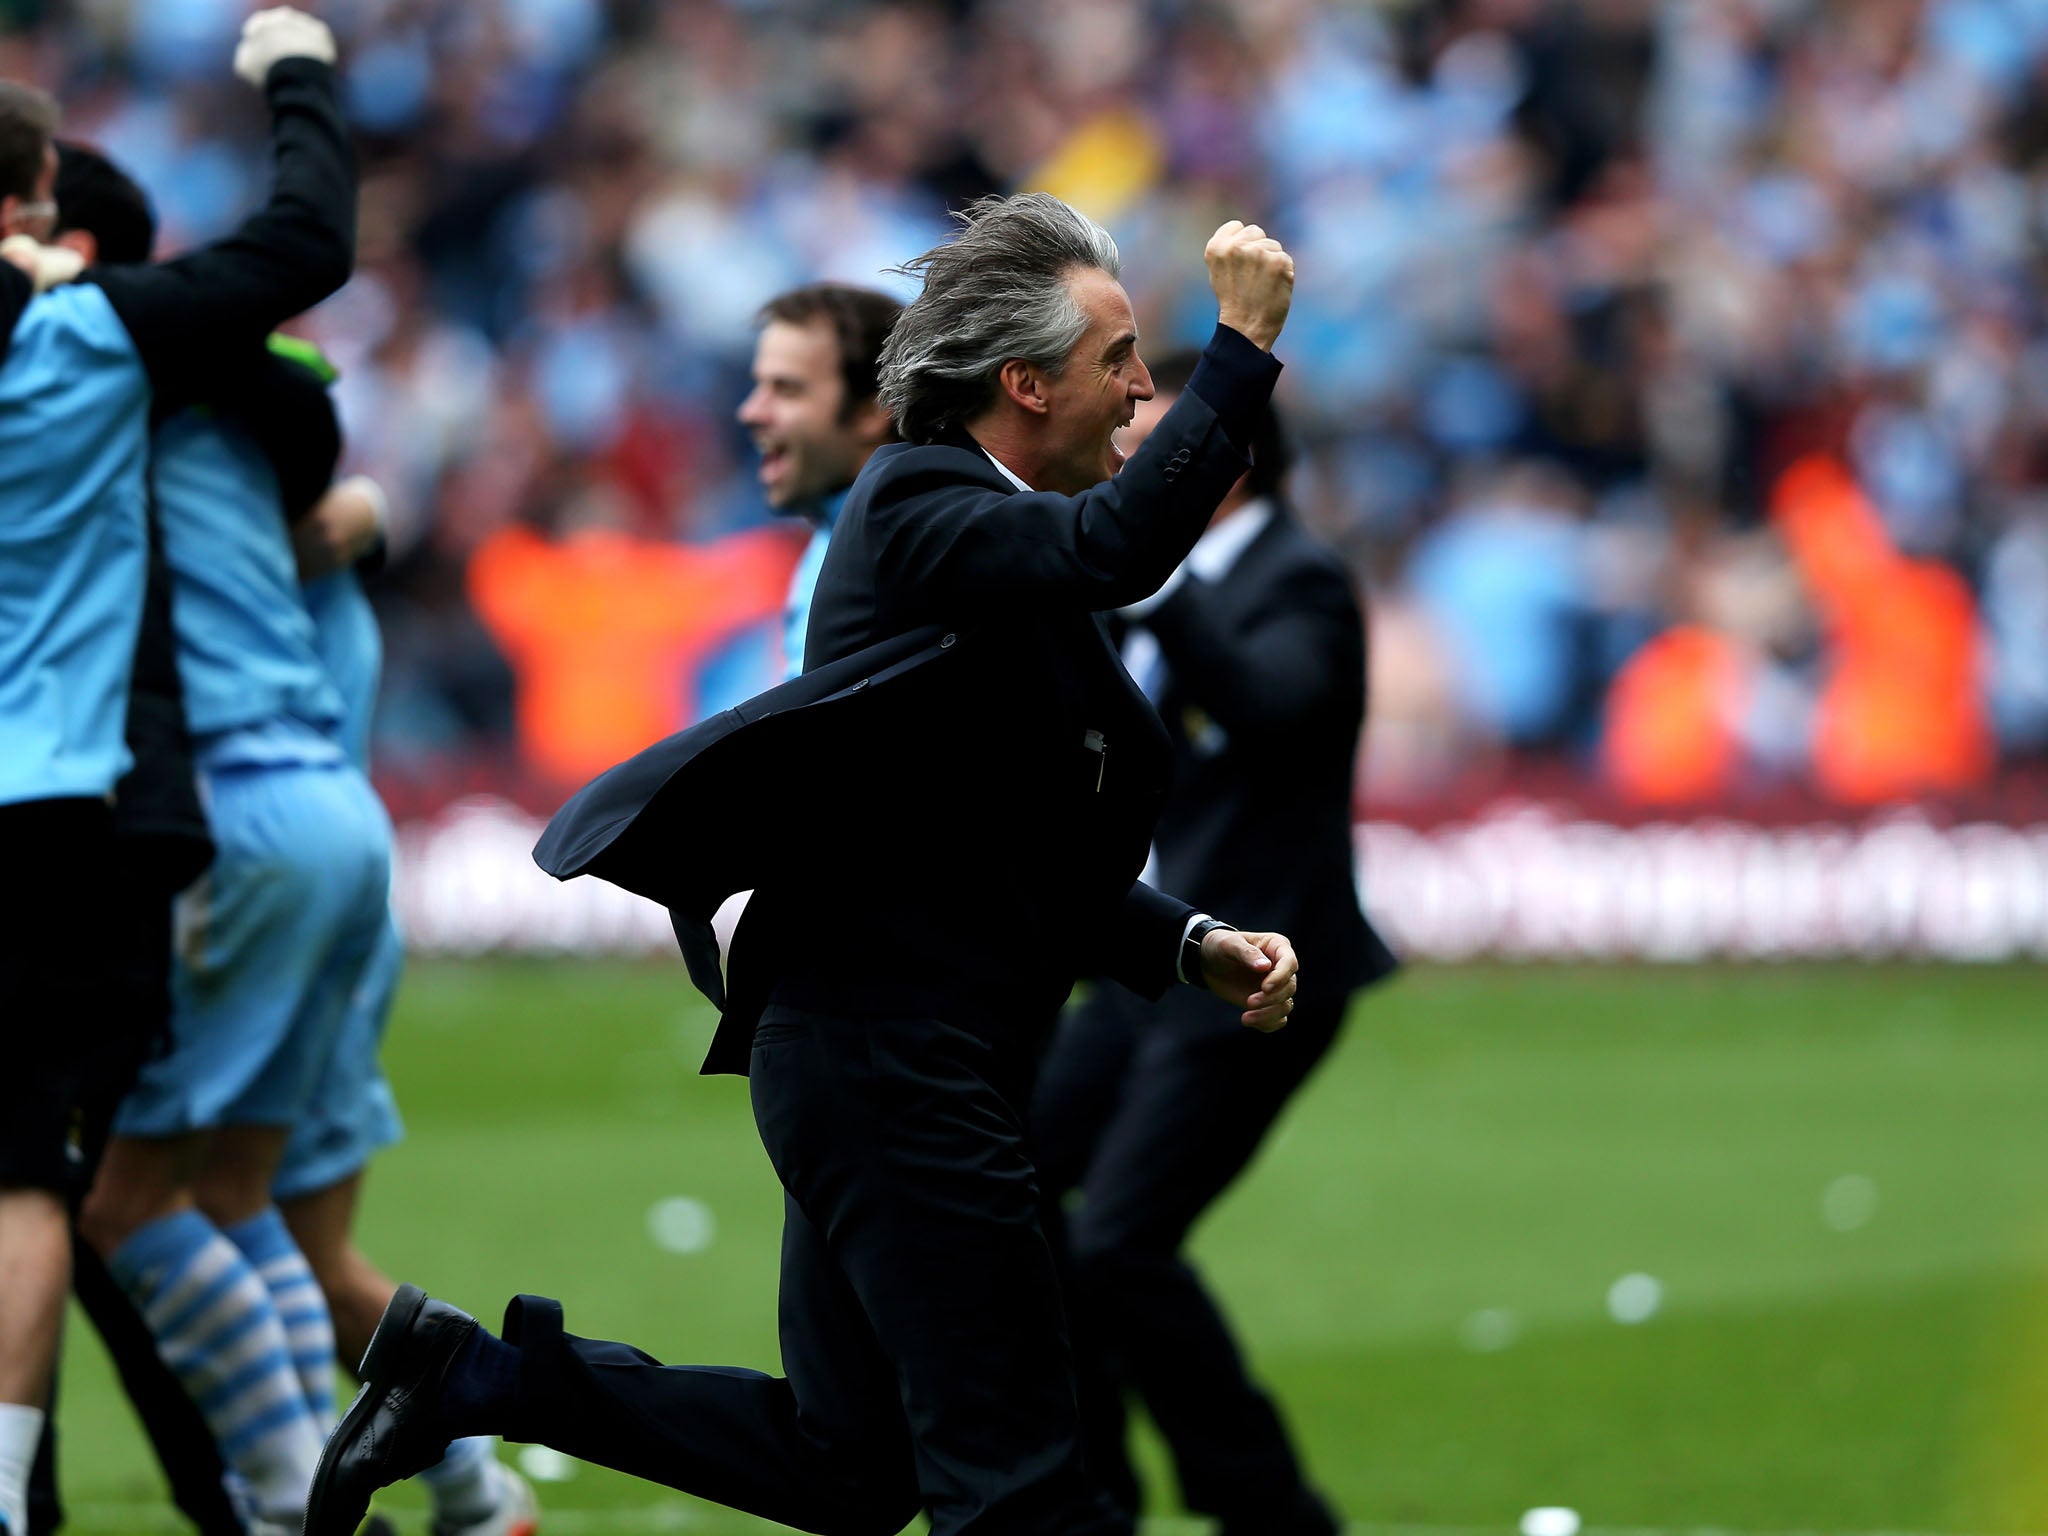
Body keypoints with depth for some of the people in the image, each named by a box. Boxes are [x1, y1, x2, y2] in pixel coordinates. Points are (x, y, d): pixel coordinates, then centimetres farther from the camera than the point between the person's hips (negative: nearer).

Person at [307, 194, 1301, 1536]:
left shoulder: (996, 542, 18)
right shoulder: (919, 510, -11)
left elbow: (1035, 866, 22)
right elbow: (1118, 547, -32)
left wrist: (1197, 948, 8)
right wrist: (1244, 343, -26)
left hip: (882, 1061, 10)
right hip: (896, 1062, -10)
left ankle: (469, 1376, 19)